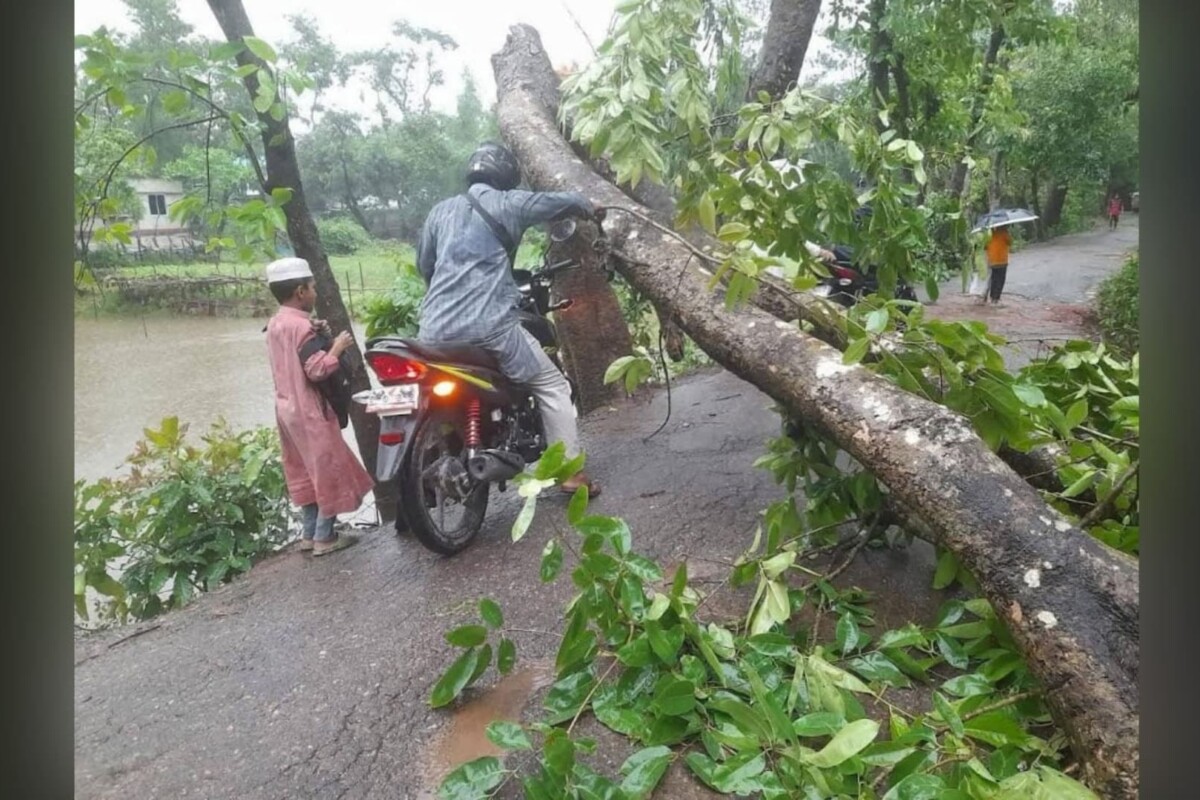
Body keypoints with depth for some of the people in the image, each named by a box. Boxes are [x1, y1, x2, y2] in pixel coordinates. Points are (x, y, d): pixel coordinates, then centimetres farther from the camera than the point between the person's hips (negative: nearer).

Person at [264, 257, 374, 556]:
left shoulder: (276, 324, 8)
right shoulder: (303, 326, -20)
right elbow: (317, 370, -25)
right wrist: (337, 347, -12)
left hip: (288, 408, 9)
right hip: (310, 411, -9)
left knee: (307, 472, 17)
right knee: (329, 471, 2)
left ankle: (309, 533, 25)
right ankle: (324, 537, 8)